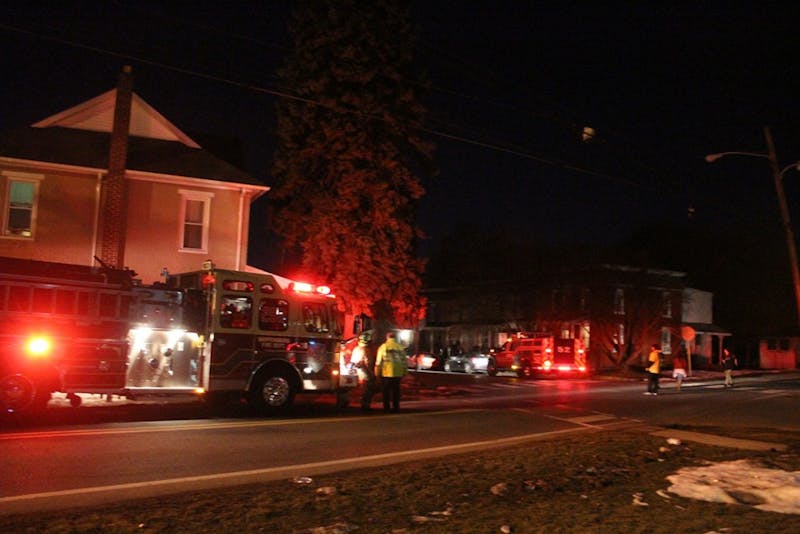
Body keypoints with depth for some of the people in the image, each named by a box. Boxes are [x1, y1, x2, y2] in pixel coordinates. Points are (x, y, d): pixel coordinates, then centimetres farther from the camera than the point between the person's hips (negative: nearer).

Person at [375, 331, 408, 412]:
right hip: (397, 373, 2)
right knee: (396, 391, 10)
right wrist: (405, 371, 12)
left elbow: (379, 361, -3)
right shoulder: (401, 347, 5)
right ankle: (395, 407, 11)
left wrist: (377, 372, 3)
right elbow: (404, 361, 6)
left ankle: (386, 408, 6)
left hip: (386, 373, -2)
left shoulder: (383, 347, -1)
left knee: (386, 391, 6)